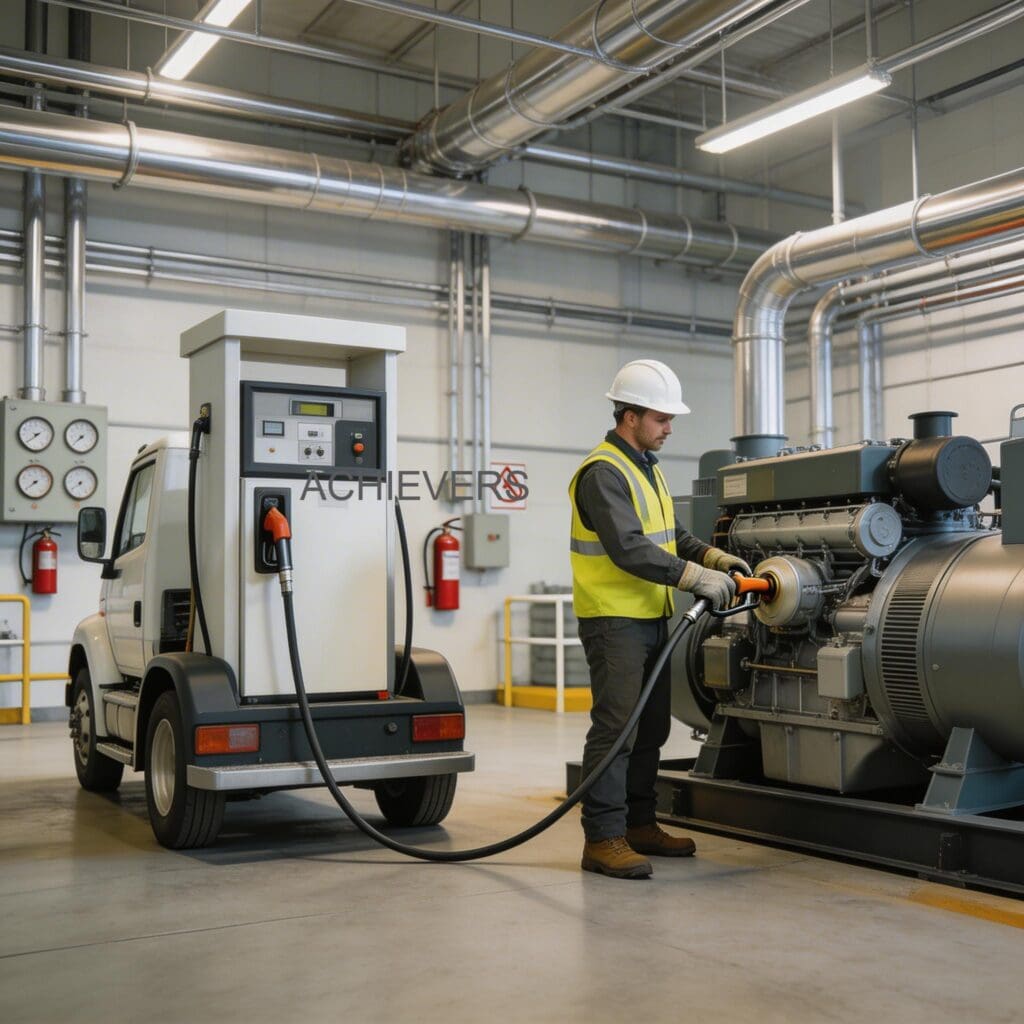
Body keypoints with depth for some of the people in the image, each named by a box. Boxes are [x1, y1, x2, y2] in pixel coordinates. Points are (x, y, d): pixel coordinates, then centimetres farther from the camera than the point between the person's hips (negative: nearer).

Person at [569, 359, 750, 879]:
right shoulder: (603, 472, -15)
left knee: (651, 727, 14)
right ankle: (603, 839, -5)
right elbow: (629, 549, -25)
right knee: (615, 727, -10)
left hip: (651, 618, 10)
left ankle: (638, 823, 24)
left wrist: (714, 556, 5)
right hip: (615, 621, -10)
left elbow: (668, 533, 20)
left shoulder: (647, 467, 16)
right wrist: (695, 577, -25)